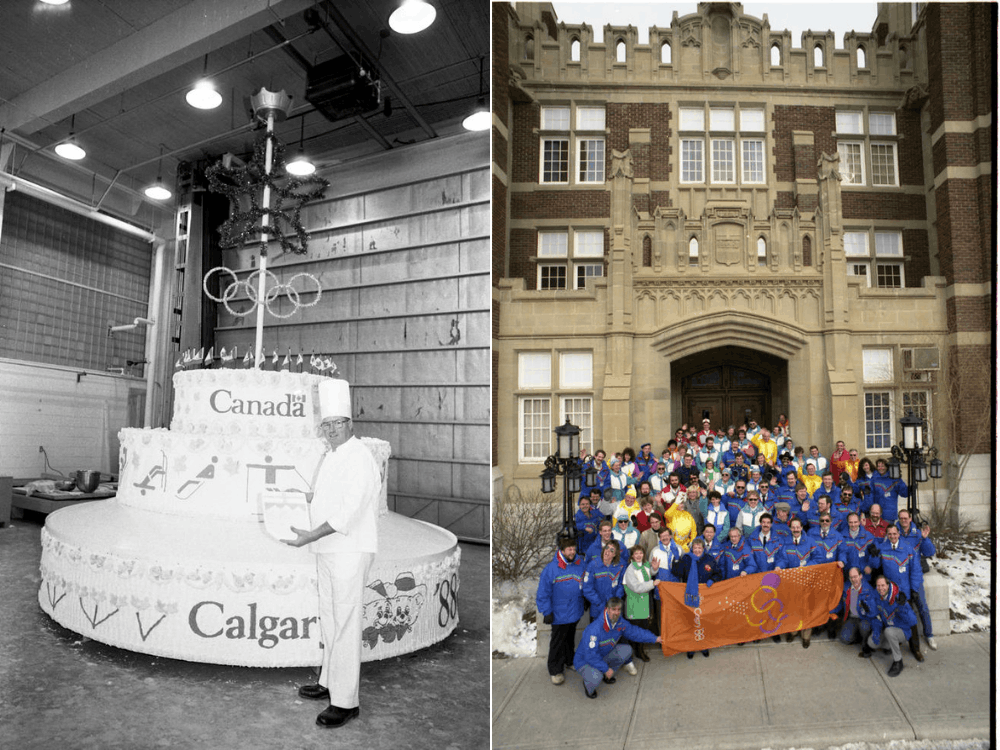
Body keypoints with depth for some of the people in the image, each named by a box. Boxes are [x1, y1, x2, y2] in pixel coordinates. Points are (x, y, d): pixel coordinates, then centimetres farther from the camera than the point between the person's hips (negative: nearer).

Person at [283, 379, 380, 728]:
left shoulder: (360, 458, -17)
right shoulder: (331, 455, 14)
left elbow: (350, 510, -25)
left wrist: (311, 536, -27)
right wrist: (307, 497, 10)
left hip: (350, 552, -10)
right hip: (328, 551, 10)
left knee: (346, 624, -4)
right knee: (329, 619, 19)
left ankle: (346, 701, 5)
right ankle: (330, 682, 35)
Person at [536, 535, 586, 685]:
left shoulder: (581, 563, -7)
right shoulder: (551, 568, -21)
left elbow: (585, 583, 11)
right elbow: (543, 592, -15)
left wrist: (585, 599, 13)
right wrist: (547, 612, -14)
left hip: (575, 611, 5)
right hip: (559, 614, -5)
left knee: (570, 638, 23)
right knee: (558, 642, 6)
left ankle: (569, 661, 44)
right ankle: (555, 670, 21)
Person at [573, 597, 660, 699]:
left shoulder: (621, 623, -11)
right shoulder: (594, 629, -35)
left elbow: (634, 632, 8)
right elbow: (590, 655, -30)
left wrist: (654, 639, 7)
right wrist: (606, 669, -24)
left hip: (604, 655, 7)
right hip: (584, 661, -7)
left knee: (626, 650, -9)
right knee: (596, 678, -37)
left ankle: (606, 676, 10)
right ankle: (588, 685, 3)